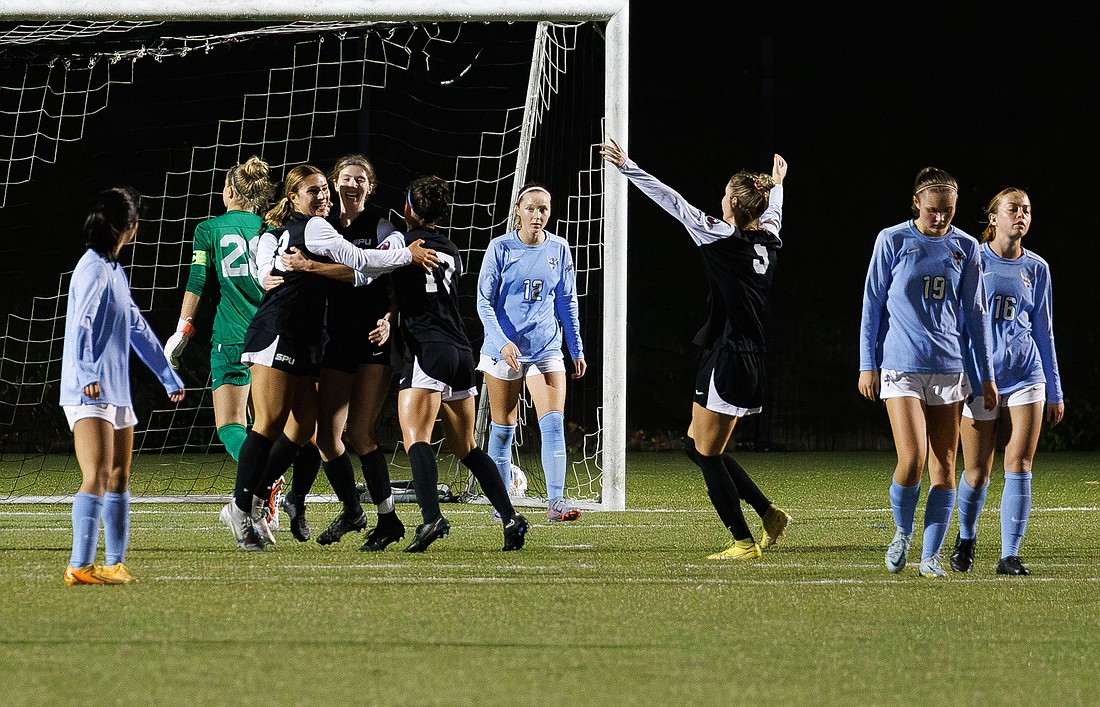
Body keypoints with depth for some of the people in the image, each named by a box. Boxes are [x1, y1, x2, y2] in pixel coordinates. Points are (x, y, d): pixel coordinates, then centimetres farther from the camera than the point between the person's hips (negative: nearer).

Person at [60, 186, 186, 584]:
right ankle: (80, 567, -21)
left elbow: (137, 328, 28)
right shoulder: (93, 269, -12)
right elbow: (80, 325, -24)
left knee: (119, 478, 11)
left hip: (117, 392, 10)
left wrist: (168, 376, 32)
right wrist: (86, 374, -37)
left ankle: (115, 564, 16)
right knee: (96, 478, -17)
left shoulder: (115, 270, 19)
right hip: (90, 394, -10)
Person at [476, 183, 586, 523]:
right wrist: (502, 341, -18)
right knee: (503, 429, 4)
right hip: (504, 348, -2)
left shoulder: (559, 249, 4)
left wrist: (576, 349, 12)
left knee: (554, 422, -12)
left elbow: (567, 301, 12)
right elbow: (484, 301, -5)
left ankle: (555, 501, -15)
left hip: (546, 349, 2)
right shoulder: (500, 247, -5)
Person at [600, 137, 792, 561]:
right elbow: (773, 213, 32)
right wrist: (776, 185, 53)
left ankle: (744, 542, -1)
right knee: (698, 445, 18)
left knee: (708, 455, 1)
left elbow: (672, 202, -9)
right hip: (752, 362, 8)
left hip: (726, 360, -8)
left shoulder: (722, 237, -13)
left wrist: (628, 167, -2)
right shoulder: (767, 241, 7)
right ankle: (769, 514, 13)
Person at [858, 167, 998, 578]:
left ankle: (930, 556, 8)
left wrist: (987, 375, 10)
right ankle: (902, 533, 11)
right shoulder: (892, 241, -2)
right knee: (912, 459, -15)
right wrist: (868, 365, 0)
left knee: (944, 467, 1)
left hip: (949, 368, 3)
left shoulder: (965, 248, 6)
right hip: (901, 365, -3)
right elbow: (872, 304, 3)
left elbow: (975, 313, 11)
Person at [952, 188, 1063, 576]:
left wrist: (1055, 391, 14)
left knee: (1019, 467, -8)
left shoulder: (1036, 268, 9)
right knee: (977, 474, 1)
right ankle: (966, 538, 29)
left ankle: (1010, 556, -5)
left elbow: (1043, 331, 15)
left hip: (1026, 376, 2)